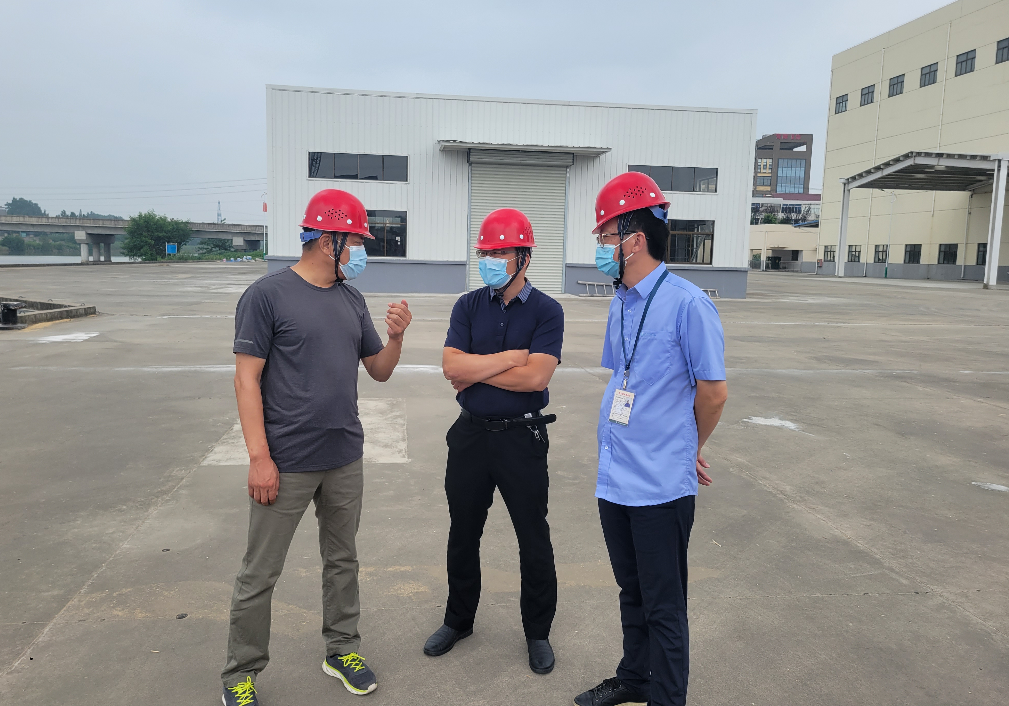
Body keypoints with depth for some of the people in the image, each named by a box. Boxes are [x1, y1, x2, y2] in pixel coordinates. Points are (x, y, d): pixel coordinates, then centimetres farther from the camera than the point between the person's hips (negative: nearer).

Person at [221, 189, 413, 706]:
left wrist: (396, 337, -8)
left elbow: (379, 371, 13)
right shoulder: (267, 295, -9)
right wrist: (259, 457, -16)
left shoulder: (352, 301, 8)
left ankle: (341, 649, 36)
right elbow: (246, 379, -11)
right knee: (260, 574, 6)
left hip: (345, 459, 6)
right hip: (287, 464, -5)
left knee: (342, 560, 18)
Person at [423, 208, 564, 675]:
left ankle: (538, 632, 29)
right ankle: (458, 620, 37)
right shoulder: (469, 306, 3)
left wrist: (476, 369, -13)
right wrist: (509, 358, -16)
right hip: (471, 434, 4)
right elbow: (451, 365, -11)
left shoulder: (546, 312, -7)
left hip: (522, 438, -3)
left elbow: (536, 376, -21)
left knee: (534, 539, 9)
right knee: (463, 532, 17)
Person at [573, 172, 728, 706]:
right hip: (614, 476, 8)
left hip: (660, 485, -7)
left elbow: (714, 392, -11)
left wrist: (688, 450, 5)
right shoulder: (620, 304, 9)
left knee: (664, 607, 8)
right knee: (631, 592, 23)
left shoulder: (687, 304, -16)